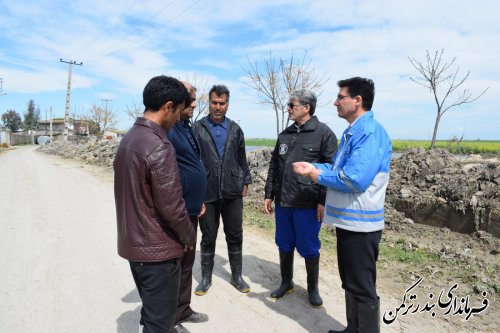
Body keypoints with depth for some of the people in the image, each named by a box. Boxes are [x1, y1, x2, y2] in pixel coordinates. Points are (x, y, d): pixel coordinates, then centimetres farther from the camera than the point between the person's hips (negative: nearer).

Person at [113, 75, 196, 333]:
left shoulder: (128, 138, 6)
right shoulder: (159, 146, -23)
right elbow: (172, 207, -23)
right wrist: (190, 236, -5)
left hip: (132, 243, 9)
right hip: (157, 249, -9)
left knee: (151, 311, 25)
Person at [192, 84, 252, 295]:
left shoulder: (235, 129, 7)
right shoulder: (197, 128, -2)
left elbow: (242, 158, 12)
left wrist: (245, 181, 9)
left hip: (232, 192, 2)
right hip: (207, 192, -2)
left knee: (235, 235, 11)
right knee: (208, 237, 11)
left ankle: (236, 275, 29)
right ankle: (206, 277, 28)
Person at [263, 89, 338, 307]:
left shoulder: (323, 133, -6)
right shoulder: (284, 135, 12)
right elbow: (274, 167, 15)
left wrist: (323, 201, -13)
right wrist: (269, 195, 12)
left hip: (308, 204, -5)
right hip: (283, 202, 6)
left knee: (309, 248, 8)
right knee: (284, 245, 15)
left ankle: (312, 288, 29)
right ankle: (286, 282, 36)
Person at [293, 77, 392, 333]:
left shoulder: (370, 132, -20)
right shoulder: (353, 132, 13)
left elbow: (355, 178, -30)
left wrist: (317, 175, -16)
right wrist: (313, 167, 2)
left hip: (360, 224, -10)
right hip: (348, 220, 10)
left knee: (362, 288, 5)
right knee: (351, 284, 22)